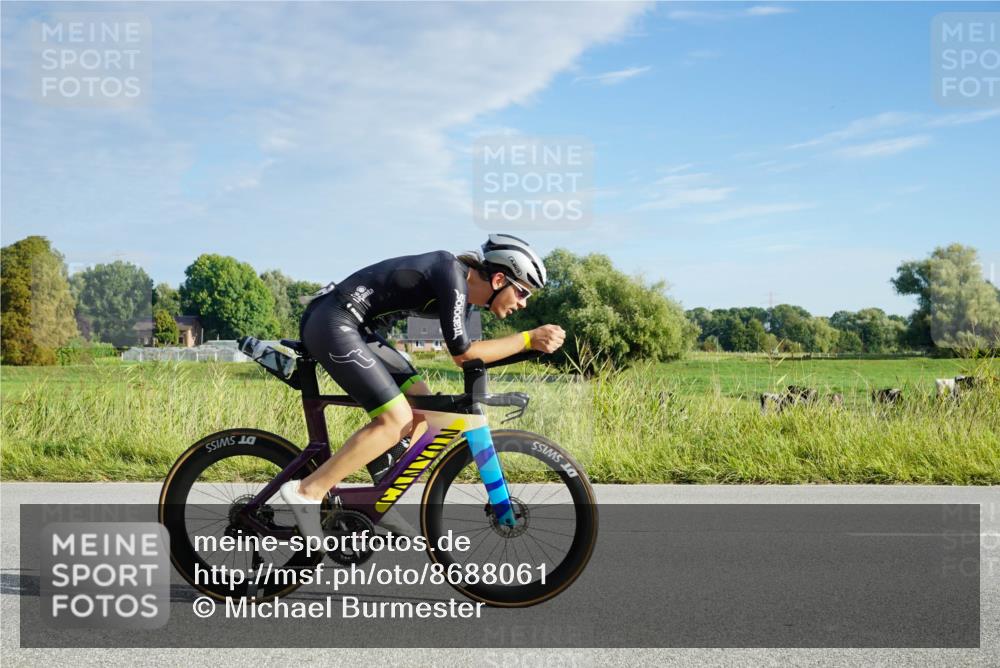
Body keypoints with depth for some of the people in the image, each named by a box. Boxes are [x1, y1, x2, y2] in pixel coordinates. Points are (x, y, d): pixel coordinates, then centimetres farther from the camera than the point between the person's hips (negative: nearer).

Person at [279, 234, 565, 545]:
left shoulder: (464, 287, 10)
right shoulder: (452, 275, -18)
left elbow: (464, 353, 18)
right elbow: (462, 353, -21)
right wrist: (528, 339, -18)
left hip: (354, 328, 10)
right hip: (332, 325, -10)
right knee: (397, 421, -14)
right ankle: (306, 492, -9)